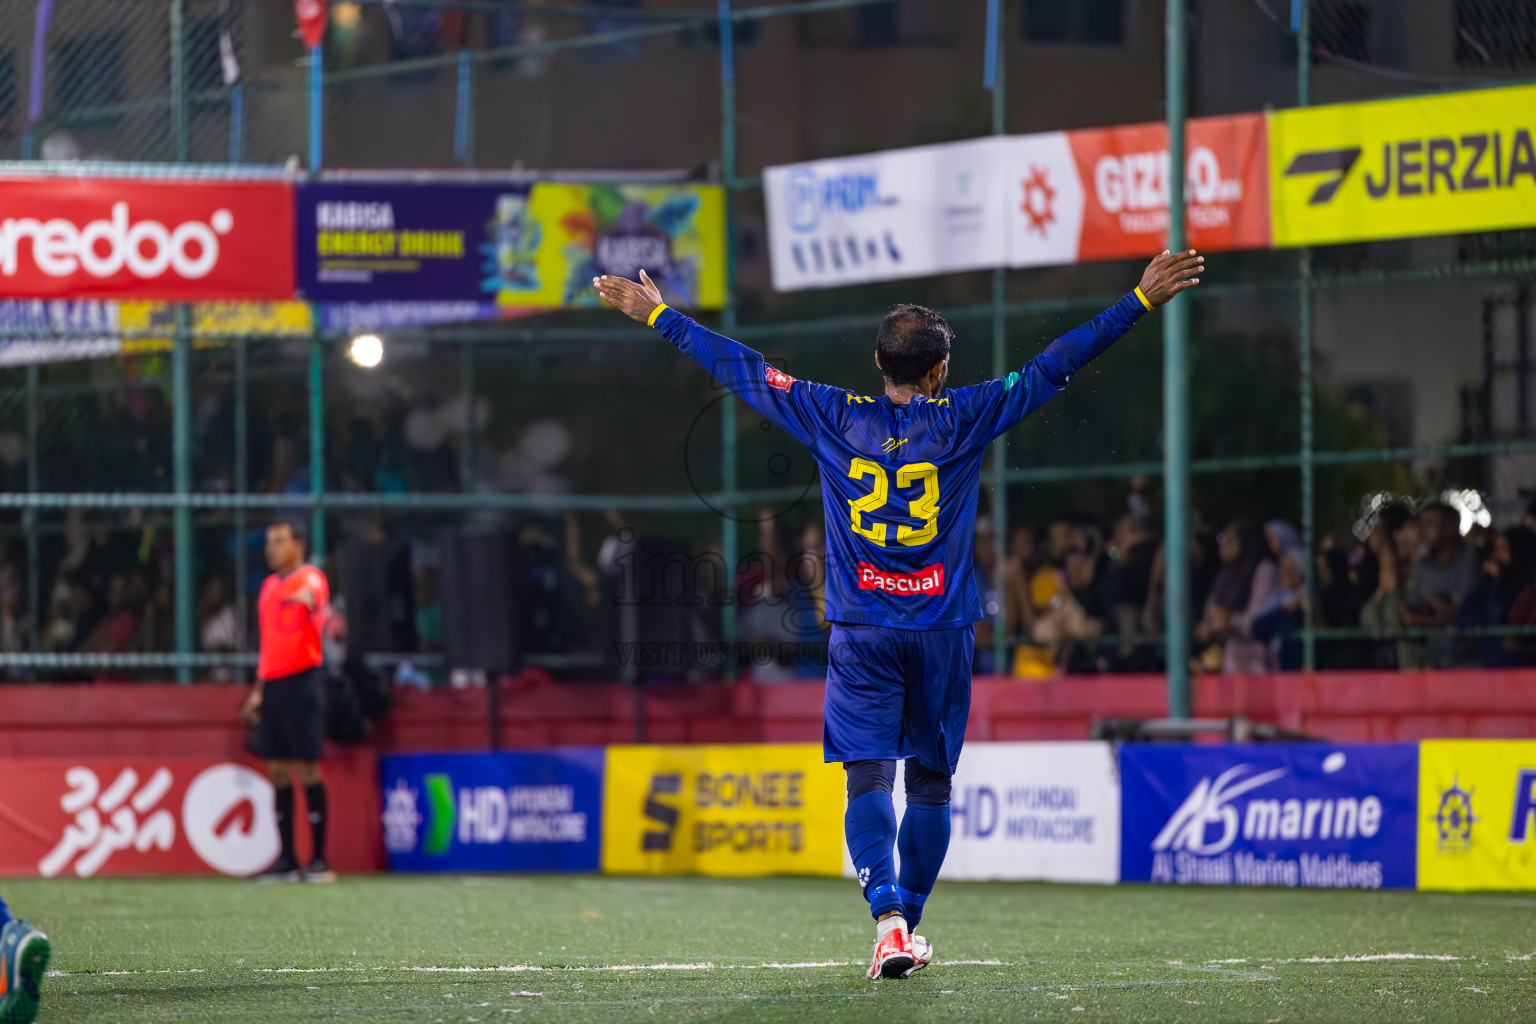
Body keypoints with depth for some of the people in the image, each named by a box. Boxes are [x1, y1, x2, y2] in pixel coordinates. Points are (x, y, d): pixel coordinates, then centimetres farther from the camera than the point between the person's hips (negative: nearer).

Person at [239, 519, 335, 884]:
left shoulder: (310, 578, -4)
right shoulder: (269, 586, 20)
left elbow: (313, 596, -29)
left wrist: (308, 600, -53)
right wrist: (258, 690, 26)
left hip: (301, 680, -8)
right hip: (272, 685, 8)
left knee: (306, 769, -8)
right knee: (278, 771, 6)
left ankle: (319, 860, -5)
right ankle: (287, 860, 10)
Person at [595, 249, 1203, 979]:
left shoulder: (834, 418, -1)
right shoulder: (961, 421, -3)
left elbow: (740, 371, 6)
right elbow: (1053, 368, -1)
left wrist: (657, 315, 16)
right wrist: (1141, 302, 3)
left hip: (861, 634, 0)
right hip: (943, 631, 0)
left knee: (869, 779, -6)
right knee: (930, 782, 12)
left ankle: (888, 919, -25)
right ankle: (909, 925, 17)